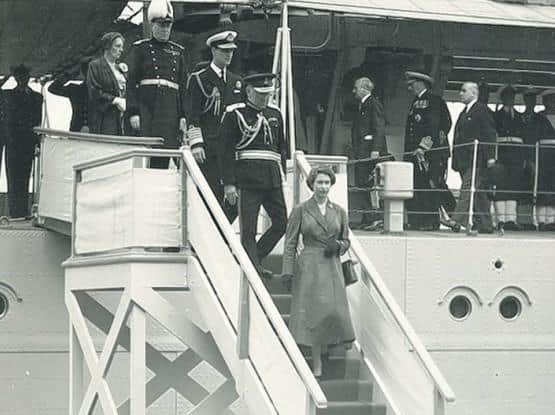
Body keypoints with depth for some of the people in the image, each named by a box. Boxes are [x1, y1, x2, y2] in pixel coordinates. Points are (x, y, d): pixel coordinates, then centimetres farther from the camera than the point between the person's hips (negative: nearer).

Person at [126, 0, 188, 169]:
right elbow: (131, 83, 1)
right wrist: (133, 112, -9)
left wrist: (183, 115, 7)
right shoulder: (140, 48, 6)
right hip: (146, 106, -3)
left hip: (171, 110, 3)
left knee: (164, 158, -1)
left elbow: (183, 85, 15)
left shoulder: (178, 51, 17)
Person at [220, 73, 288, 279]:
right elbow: (226, 151, -5)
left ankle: (253, 258, 19)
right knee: (248, 229, -4)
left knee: (282, 222, 4)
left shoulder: (275, 114, 16)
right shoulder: (235, 114, -2)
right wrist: (229, 183, -11)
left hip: (272, 179, 6)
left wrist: (282, 173, 13)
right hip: (247, 178, -6)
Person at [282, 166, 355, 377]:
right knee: (314, 313, -5)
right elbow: (290, 243, 1)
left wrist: (337, 245, -5)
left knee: (334, 310, -8)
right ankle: (317, 366, 1)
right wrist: (288, 271, -7)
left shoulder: (339, 212, 10)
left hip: (332, 268, 3)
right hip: (309, 268, -3)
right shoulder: (301, 210, 1)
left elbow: (346, 241, 19)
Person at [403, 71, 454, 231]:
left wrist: (423, 146, -20)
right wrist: (409, 152, 15)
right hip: (415, 152, 9)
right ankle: (416, 222, 2)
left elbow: (433, 126, -14)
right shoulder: (416, 103, 23)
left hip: (431, 152, -9)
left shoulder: (433, 101, -4)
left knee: (431, 187, -8)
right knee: (415, 187, 3)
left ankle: (430, 222, -8)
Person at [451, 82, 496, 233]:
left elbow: (490, 134, -9)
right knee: (478, 193, 10)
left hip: (476, 159, -9)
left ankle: (459, 220, -24)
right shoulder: (464, 112, 22)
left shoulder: (482, 109, -4)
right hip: (465, 160, 9)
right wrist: (456, 160, 18)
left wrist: (490, 156, -16)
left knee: (468, 188, -16)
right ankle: (485, 225, 13)